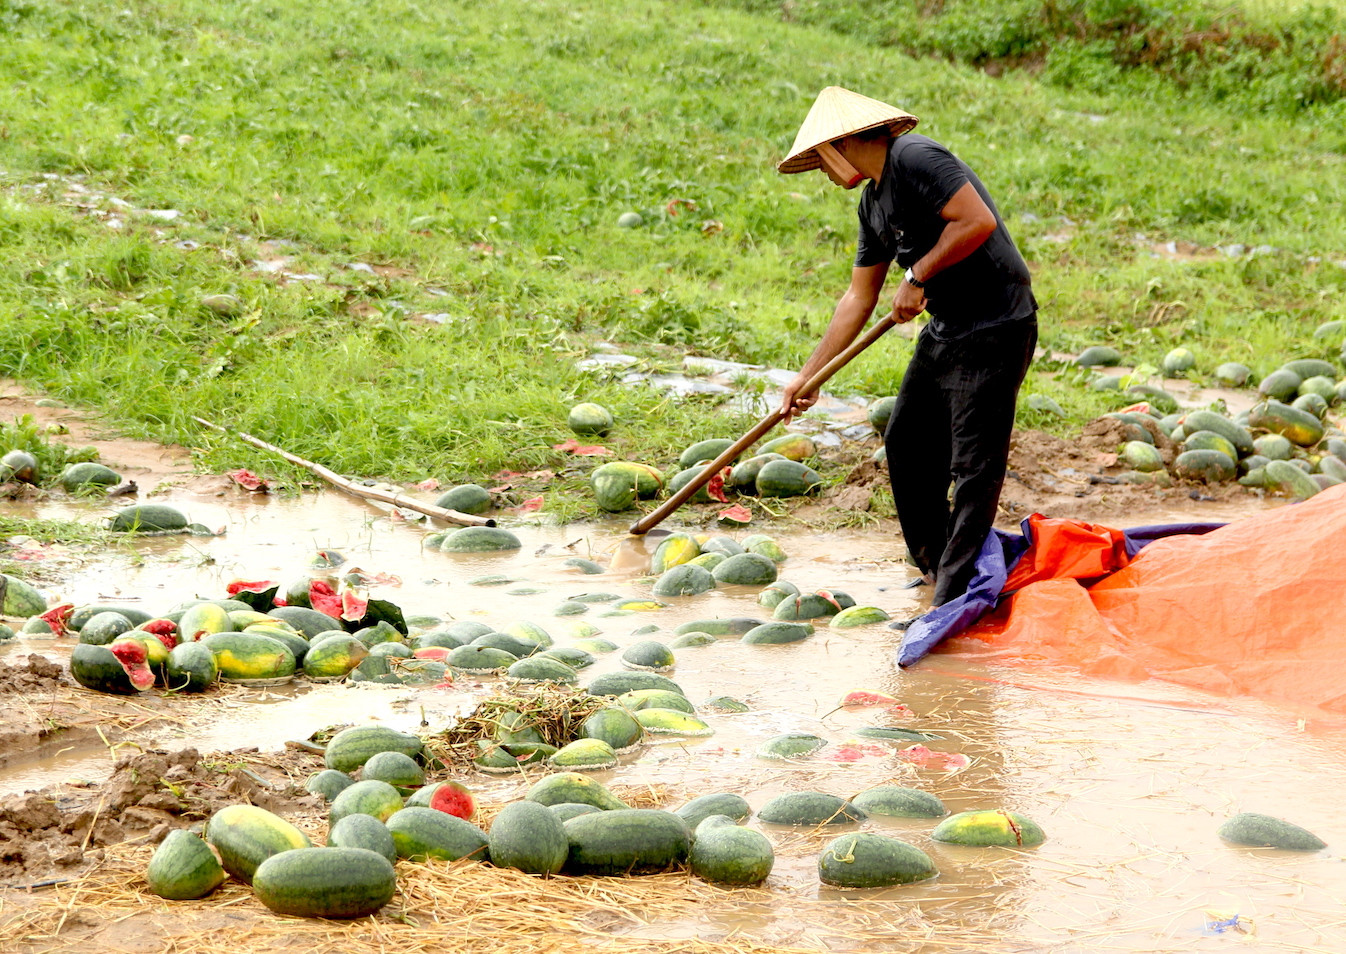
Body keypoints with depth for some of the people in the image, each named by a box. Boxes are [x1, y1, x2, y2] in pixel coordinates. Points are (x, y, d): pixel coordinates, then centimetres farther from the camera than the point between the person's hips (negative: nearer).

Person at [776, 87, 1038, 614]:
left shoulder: (915, 158, -15)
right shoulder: (872, 203, 15)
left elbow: (978, 220, -25)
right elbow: (859, 299, 19)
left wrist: (917, 277, -15)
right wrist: (808, 374, 19)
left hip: (995, 329, -10)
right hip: (945, 330, 10)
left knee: (974, 465, -7)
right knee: (907, 444, 17)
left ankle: (951, 599, -6)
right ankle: (932, 560, 32)